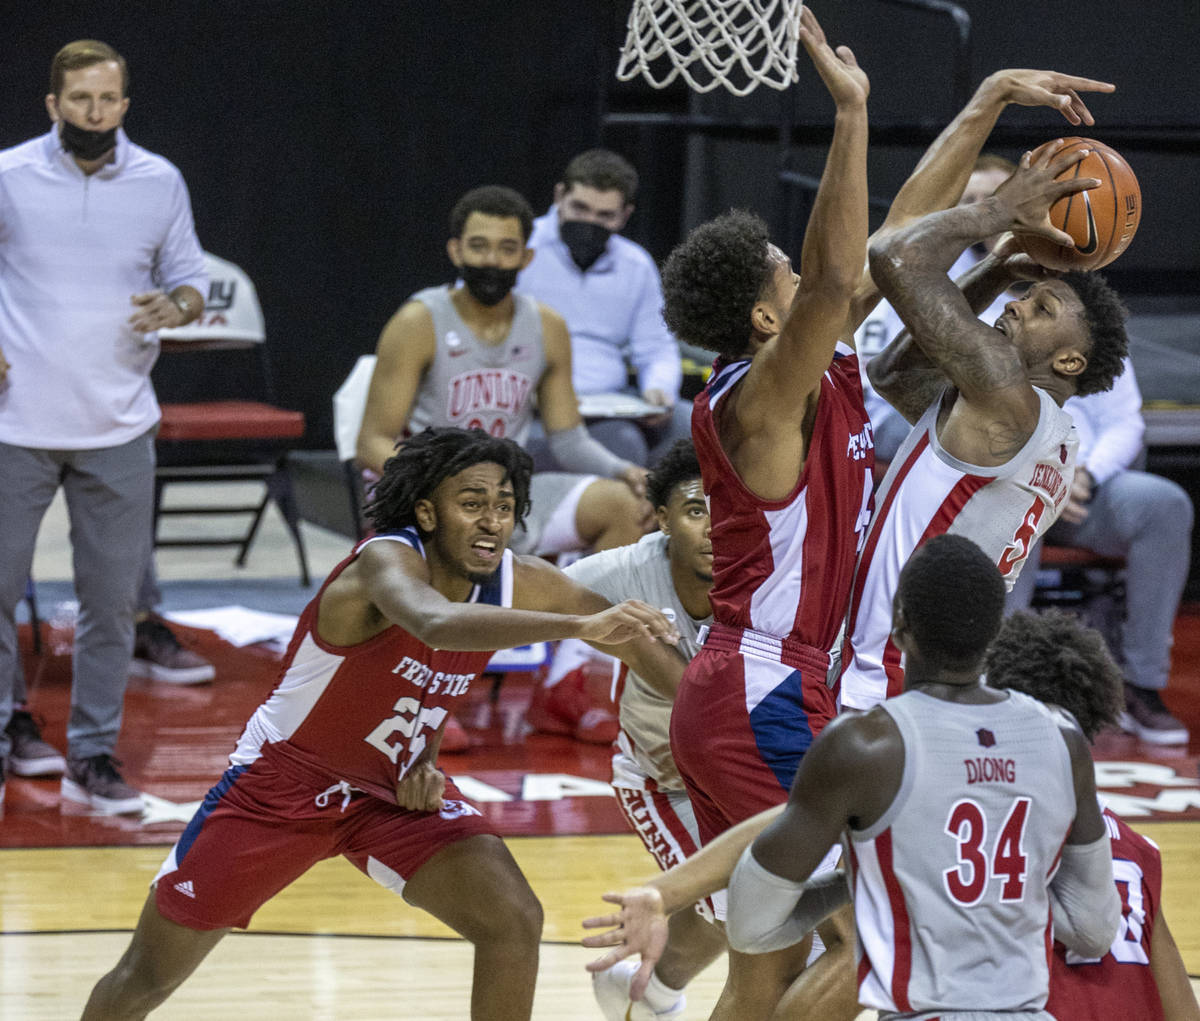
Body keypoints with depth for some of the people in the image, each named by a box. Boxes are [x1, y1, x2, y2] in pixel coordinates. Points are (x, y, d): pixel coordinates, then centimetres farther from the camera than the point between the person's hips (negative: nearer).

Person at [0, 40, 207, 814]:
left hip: (117, 430, 1)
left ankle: (93, 757, 14)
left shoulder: (160, 182, 3)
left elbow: (191, 281, 11)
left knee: (112, 599, 3)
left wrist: (174, 307, -12)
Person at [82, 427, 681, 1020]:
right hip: (283, 781, -4)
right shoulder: (386, 560, -31)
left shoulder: (520, 585, -14)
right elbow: (436, 624, -56)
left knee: (514, 923, -17)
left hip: (395, 792, 4)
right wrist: (581, 626, -65)